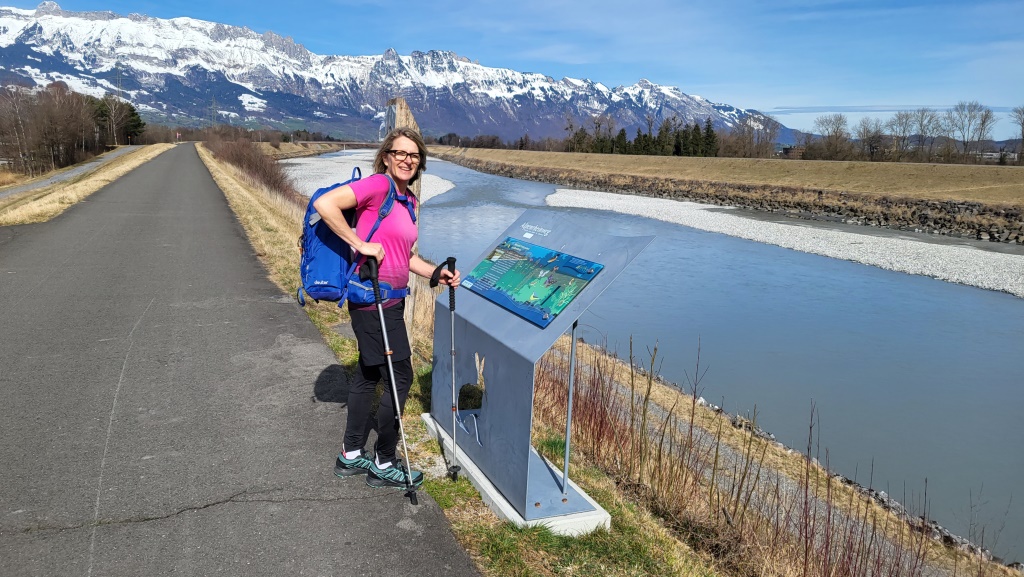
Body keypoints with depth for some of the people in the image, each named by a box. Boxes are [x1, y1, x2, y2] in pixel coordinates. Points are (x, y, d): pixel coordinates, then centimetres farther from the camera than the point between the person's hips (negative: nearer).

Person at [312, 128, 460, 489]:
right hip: (373, 300, -9)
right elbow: (324, 204, -25)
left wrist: (438, 274, 5)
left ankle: (350, 456, 34)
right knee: (401, 378, 0)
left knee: (369, 375, 18)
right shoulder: (378, 185, -14)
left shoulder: (408, 200, 12)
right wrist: (360, 244, -24)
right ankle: (384, 465, 17)